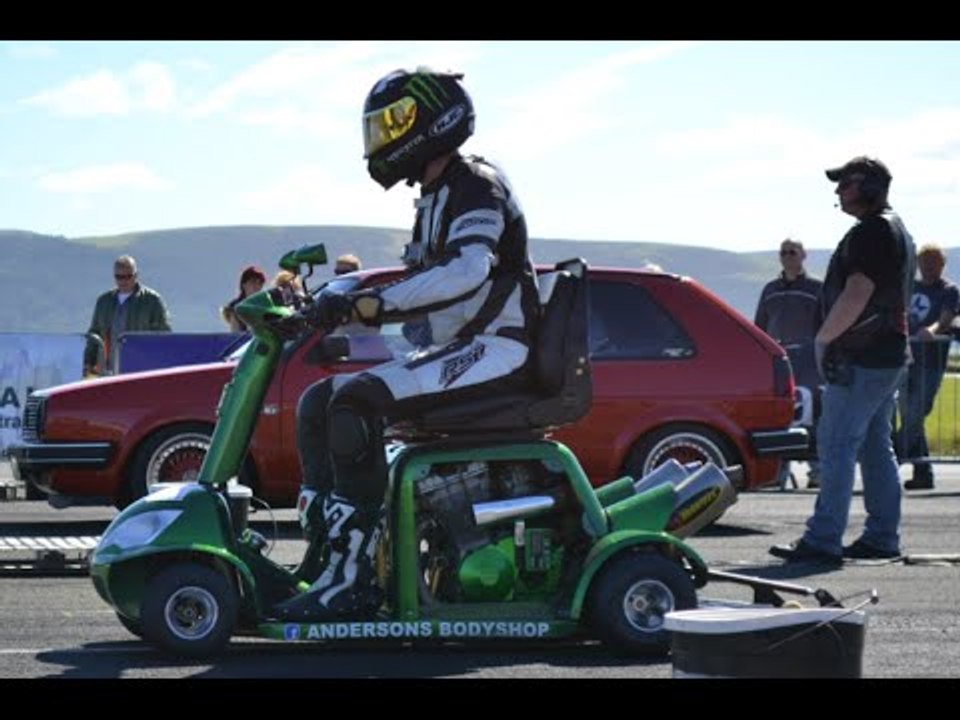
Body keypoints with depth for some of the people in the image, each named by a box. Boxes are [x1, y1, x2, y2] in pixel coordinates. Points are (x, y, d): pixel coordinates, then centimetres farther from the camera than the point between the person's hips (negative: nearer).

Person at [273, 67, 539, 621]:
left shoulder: (477, 185, -10)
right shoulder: (434, 200, 22)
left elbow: (465, 270, -29)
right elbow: (417, 289, 26)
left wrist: (366, 303, -33)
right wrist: (340, 304, 11)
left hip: (499, 348, -10)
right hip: (456, 350, 10)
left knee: (358, 401, -27)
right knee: (318, 402, 1)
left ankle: (352, 576, -28)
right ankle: (327, 550, -7)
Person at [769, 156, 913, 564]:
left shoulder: (871, 232, -15)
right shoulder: (896, 231, 19)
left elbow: (855, 296, -23)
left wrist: (823, 338, -13)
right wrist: (832, 337, 19)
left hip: (862, 361, -11)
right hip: (888, 354, 11)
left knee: (837, 447, -11)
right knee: (875, 447, 13)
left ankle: (823, 540, -13)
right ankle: (882, 536, 16)